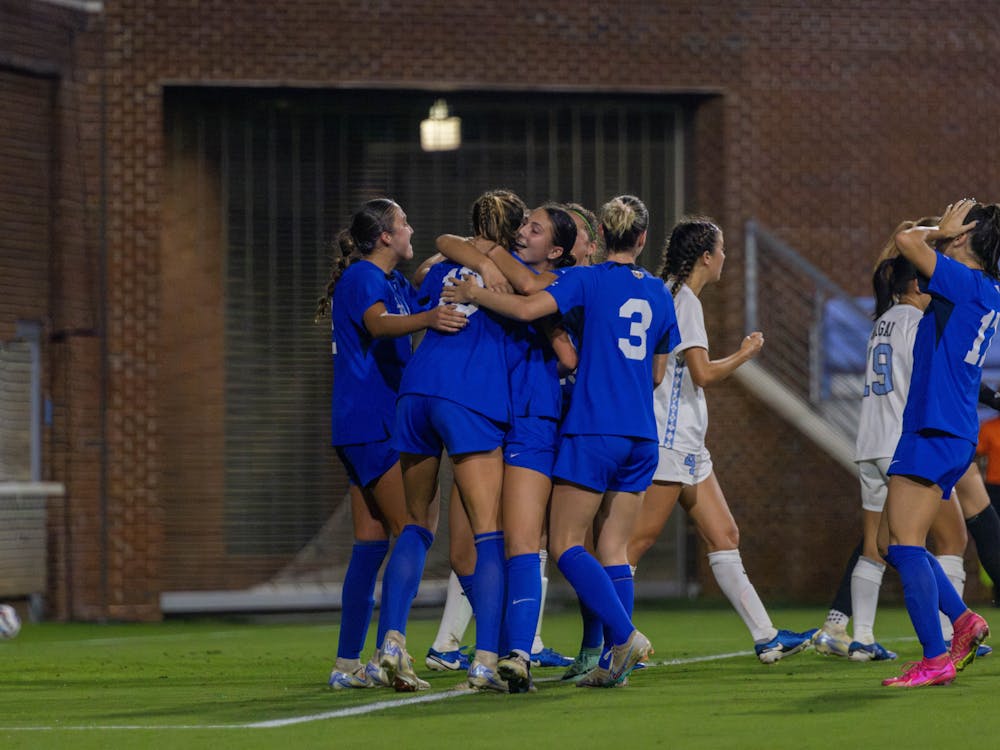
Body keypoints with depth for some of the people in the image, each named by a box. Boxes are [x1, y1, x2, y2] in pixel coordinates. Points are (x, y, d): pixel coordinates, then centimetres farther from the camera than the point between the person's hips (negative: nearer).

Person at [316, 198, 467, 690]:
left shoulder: (395, 282, 19)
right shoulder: (362, 277, -11)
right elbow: (378, 322, -31)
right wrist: (427, 320, -49)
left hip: (367, 427, 10)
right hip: (370, 424, -10)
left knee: (372, 540, 8)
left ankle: (348, 663, 7)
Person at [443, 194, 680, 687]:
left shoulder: (587, 280, -4)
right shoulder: (659, 294, 13)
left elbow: (527, 308, -20)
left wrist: (477, 294, -5)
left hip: (592, 431, -6)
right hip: (641, 435, 6)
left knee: (565, 544, -1)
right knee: (613, 549, 8)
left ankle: (625, 634, -16)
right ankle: (616, 662, 0)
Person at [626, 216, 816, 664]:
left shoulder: (672, 295, 16)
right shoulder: (683, 299, -12)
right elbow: (703, 373, -19)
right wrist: (746, 354, -4)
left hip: (687, 443, 10)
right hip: (668, 439, -10)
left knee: (723, 537, 7)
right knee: (639, 539, -9)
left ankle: (766, 638, 7)